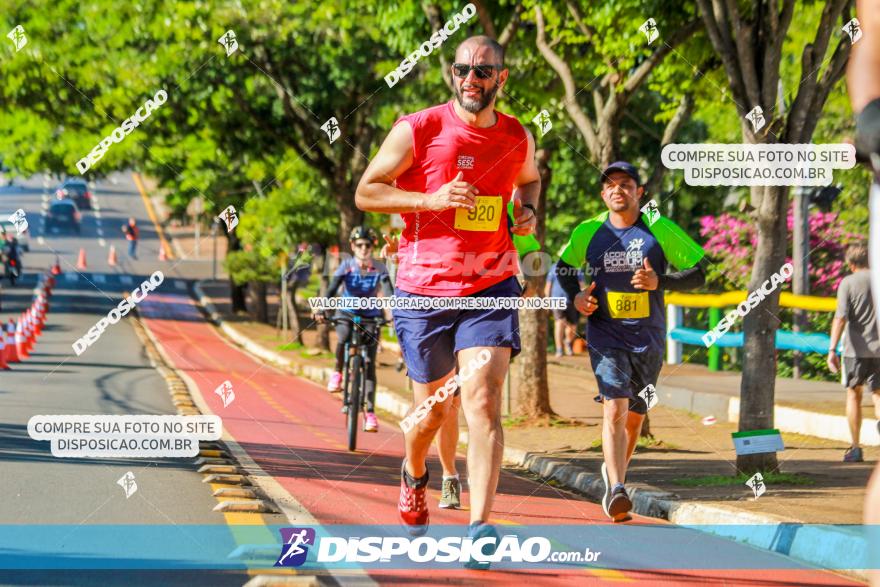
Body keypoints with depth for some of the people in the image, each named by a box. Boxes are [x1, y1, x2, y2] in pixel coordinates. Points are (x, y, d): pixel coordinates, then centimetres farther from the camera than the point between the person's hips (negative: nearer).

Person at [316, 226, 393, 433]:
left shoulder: (379, 268, -9)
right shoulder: (347, 265, -9)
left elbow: (388, 291, -21)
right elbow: (332, 289, -20)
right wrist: (320, 310, -36)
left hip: (370, 317, 0)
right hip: (346, 314, 0)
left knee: (370, 365, -8)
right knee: (343, 338, -35)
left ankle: (370, 412, -8)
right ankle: (337, 372, -7)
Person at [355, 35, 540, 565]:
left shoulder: (518, 138, 5)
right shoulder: (419, 130, -6)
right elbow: (366, 192, -3)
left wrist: (527, 212, 5)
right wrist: (431, 200, -17)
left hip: (491, 288, 1)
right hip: (425, 288, -1)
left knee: (483, 397, -17)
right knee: (433, 408, 10)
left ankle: (479, 529, -23)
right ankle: (415, 473, 46)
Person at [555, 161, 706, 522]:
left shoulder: (660, 231, -5)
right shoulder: (588, 233, 0)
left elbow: (697, 275, -1)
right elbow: (564, 267, 19)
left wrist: (659, 282, -18)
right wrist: (575, 297, -1)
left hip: (648, 340, 1)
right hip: (606, 336, -1)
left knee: (634, 415, 15)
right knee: (614, 408, -19)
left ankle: (614, 470, 42)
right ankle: (616, 491, -28)